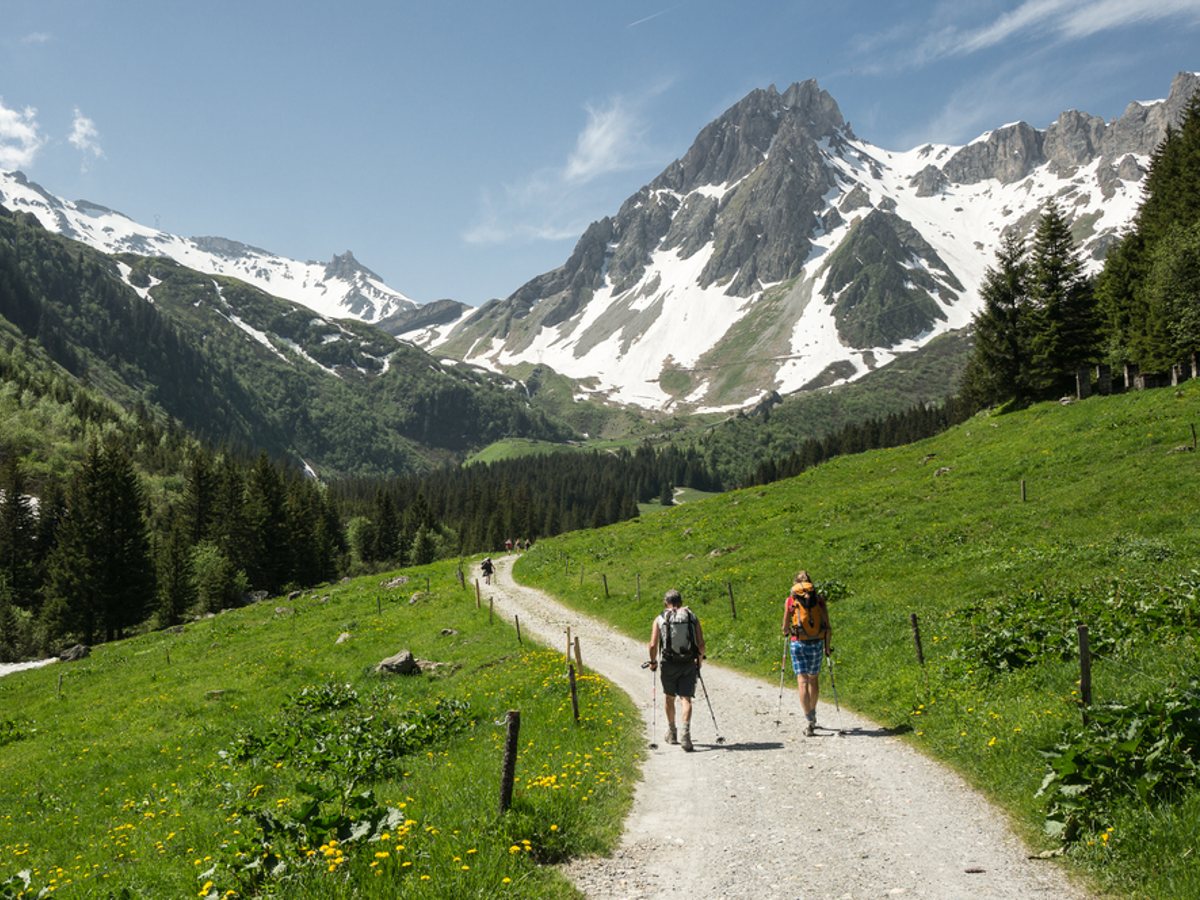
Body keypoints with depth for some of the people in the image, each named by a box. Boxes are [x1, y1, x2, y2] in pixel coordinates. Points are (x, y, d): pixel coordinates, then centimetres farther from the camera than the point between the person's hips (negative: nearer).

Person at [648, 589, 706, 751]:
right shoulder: (692, 618, 4)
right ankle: (684, 732, -19)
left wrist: (653, 662, 10)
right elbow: (701, 644, -1)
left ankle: (671, 733, 30)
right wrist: (699, 659, 17)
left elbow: (653, 645, -7)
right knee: (685, 699, 0)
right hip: (689, 665, 0)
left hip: (669, 664, 0)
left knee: (669, 696, 20)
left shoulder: (660, 619, 1)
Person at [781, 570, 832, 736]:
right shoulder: (819, 599, 3)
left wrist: (787, 632, 27)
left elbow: (785, 627, 4)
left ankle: (810, 721, -12)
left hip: (798, 643, -2)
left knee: (803, 682, -2)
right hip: (817, 643, 2)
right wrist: (828, 646, 13)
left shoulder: (790, 600, -1)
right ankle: (812, 715, 33)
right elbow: (827, 627, 2)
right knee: (814, 679, 20)